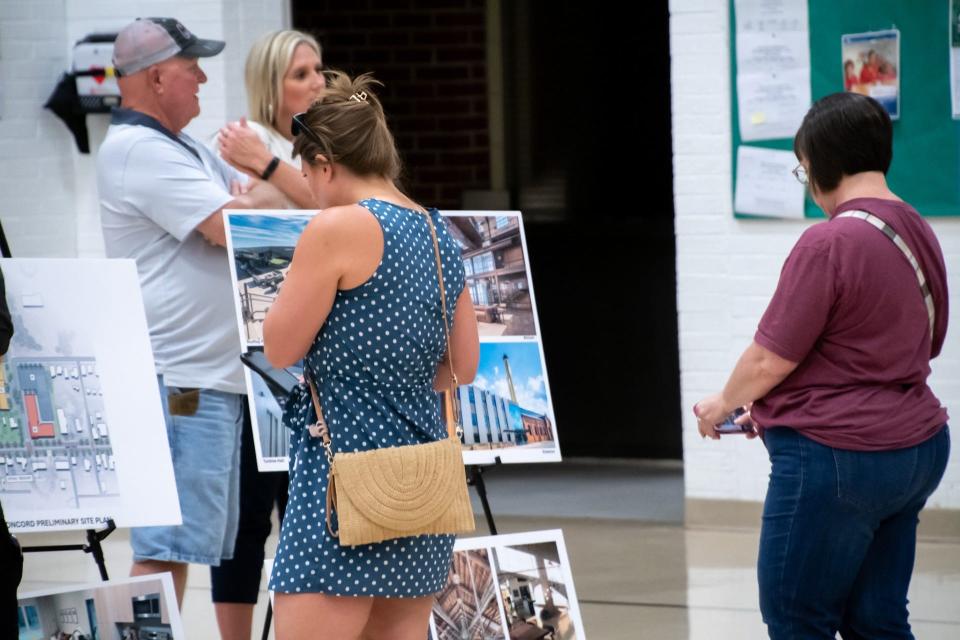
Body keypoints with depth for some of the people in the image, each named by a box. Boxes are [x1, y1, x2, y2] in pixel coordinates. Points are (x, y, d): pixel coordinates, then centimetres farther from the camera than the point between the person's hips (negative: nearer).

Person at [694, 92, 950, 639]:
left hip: (836, 459, -9)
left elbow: (770, 360, -16)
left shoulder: (829, 244, -18)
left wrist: (724, 404, 7)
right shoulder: (920, 235, 9)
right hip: (918, 447, 9)